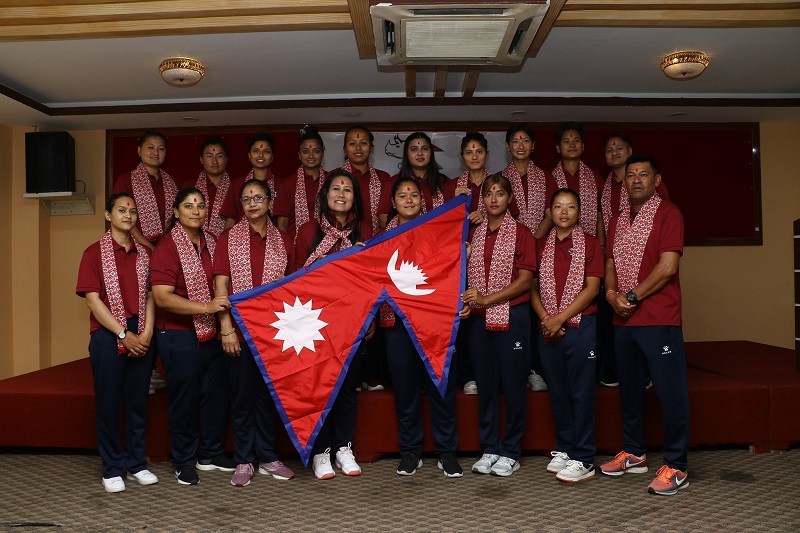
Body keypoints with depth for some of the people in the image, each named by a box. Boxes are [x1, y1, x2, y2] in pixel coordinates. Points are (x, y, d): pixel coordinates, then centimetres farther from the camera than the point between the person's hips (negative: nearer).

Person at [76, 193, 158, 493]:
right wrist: (123, 334, -12)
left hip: (141, 336, 4)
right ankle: (112, 469, 17)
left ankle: (137, 464, 21)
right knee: (108, 402, 4)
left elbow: (150, 296, 7)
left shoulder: (144, 253, 11)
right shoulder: (95, 253, -1)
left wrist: (147, 333, -6)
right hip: (108, 335, -3)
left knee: (138, 401, 9)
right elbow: (92, 299, -8)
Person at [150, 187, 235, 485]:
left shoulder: (210, 242, 8)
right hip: (179, 335, -6)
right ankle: (184, 461, 22)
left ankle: (211, 454, 30)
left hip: (211, 333, 7)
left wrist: (225, 317, 11)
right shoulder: (168, 247, -11)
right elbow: (162, 297, -20)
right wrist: (205, 307, -25)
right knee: (185, 397, 5)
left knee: (216, 393, 12)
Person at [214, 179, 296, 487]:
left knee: (269, 394, 10)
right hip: (240, 331, -2)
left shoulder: (283, 241, 9)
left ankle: (267, 457, 22)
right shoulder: (228, 239, 3)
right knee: (242, 396, 5)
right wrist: (226, 327, -11)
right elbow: (221, 285, -3)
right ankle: (243, 461, 17)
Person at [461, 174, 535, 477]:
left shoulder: (521, 233, -2)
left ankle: (510, 452, 15)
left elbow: (525, 281, -9)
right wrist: (465, 300, -3)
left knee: (513, 384, 2)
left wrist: (487, 299, -16)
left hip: (512, 316, -4)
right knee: (485, 383, 9)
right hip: (478, 319, 4)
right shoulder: (474, 233, 11)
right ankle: (489, 449, 21)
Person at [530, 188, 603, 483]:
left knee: (581, 392, 0)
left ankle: (583, 459, 8)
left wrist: (560, 318, -13)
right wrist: (544, 317, -8)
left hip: (580, 326, -4)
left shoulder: (590, 244, 0)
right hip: (548, 329, 4)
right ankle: (563, 449, 24)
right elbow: (533, 287, 8)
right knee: (558, 391, 11)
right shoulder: (540, 246, 10)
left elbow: (591, 289, -7)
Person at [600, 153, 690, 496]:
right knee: (630, 388, 15)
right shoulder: (618, 221, 17)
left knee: (670, 391, -2)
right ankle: (634, 454, 30)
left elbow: (667, 266, -14)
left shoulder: (667, 213, -4)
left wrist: (633, 296, -11)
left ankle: (676, 468, 7)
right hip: (623, 320, 7)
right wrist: (612, 294, -2)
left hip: (659, 319, -7)